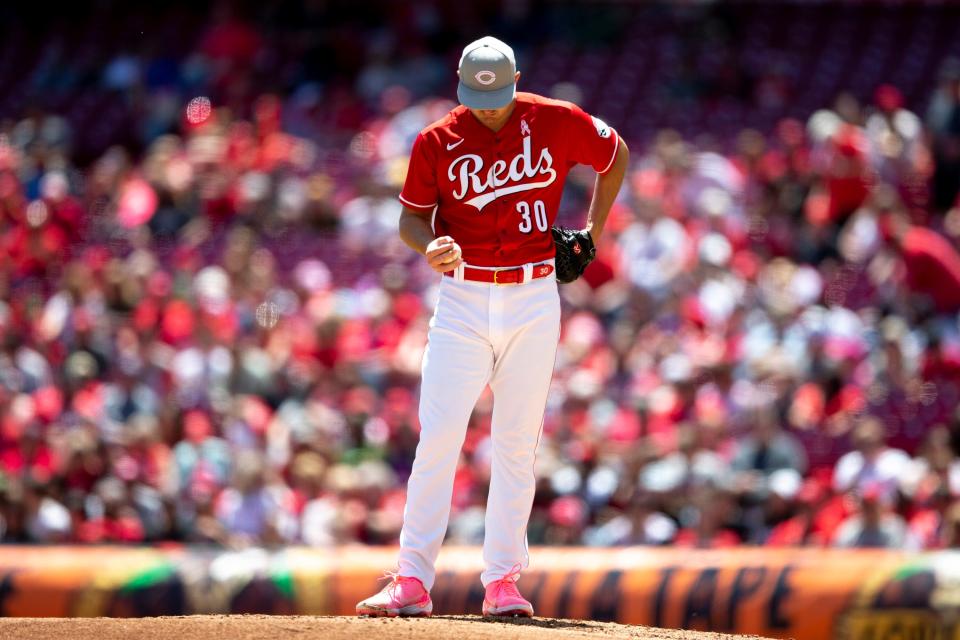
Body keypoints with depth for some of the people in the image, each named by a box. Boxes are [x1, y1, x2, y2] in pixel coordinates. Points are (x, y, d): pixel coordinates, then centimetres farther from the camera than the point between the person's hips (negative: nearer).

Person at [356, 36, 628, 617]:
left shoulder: (559, 123, -2)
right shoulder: (436, 143, -3)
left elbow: (616, 154, 15)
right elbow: (411, 218, 5)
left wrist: (594, 229, 10)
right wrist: (430, 246, -17)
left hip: (534, 301, 0)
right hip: (463, 301, 0)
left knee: (518, 444, 2)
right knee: (438, 438, -7)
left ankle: (503, 582, 8)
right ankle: (412, 582, -6)